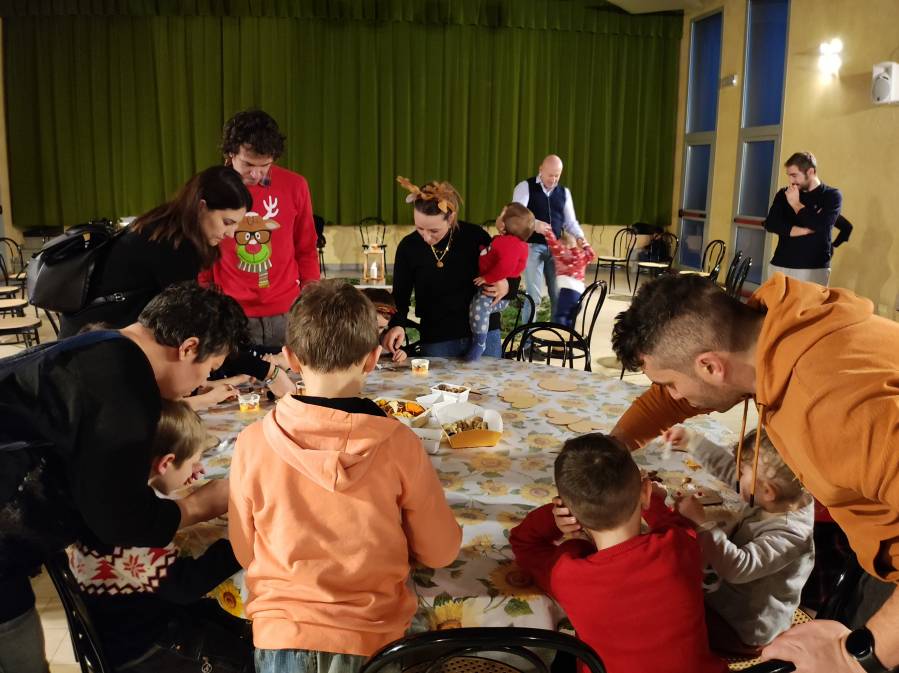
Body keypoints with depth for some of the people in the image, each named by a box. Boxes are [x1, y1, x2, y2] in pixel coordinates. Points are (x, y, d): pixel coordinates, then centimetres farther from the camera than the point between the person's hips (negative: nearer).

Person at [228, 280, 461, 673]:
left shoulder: (253, 443, -15)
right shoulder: (399, 445, -17)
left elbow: (245, 553, -1)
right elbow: (441, 552, -4)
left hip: (280, 631, 0)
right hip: (371, 635, 0)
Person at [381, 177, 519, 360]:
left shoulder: (476, 236, -8)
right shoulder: (408, 247, -6)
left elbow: (507, 275, 6)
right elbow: (400, 297, 1)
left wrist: (506, 286, -17)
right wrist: (397, 325, -19)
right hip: (436, 340, 0)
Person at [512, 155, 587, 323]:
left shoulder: (564, 192, 11)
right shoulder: (525, 187, -3)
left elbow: (570, 221, 12)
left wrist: (579, 237, -8)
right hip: (532, 246, -4)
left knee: (558, 293, 6)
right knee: (533, 294, -3)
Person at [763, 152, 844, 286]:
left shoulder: (831, 195, 1)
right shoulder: (783, 194, 10)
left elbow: (821, 226, -15)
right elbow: (770, 224, -3)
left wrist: (796, 204, -6)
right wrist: (806, 230, -12)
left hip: (815, 269, -3)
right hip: (780, 266, 3)